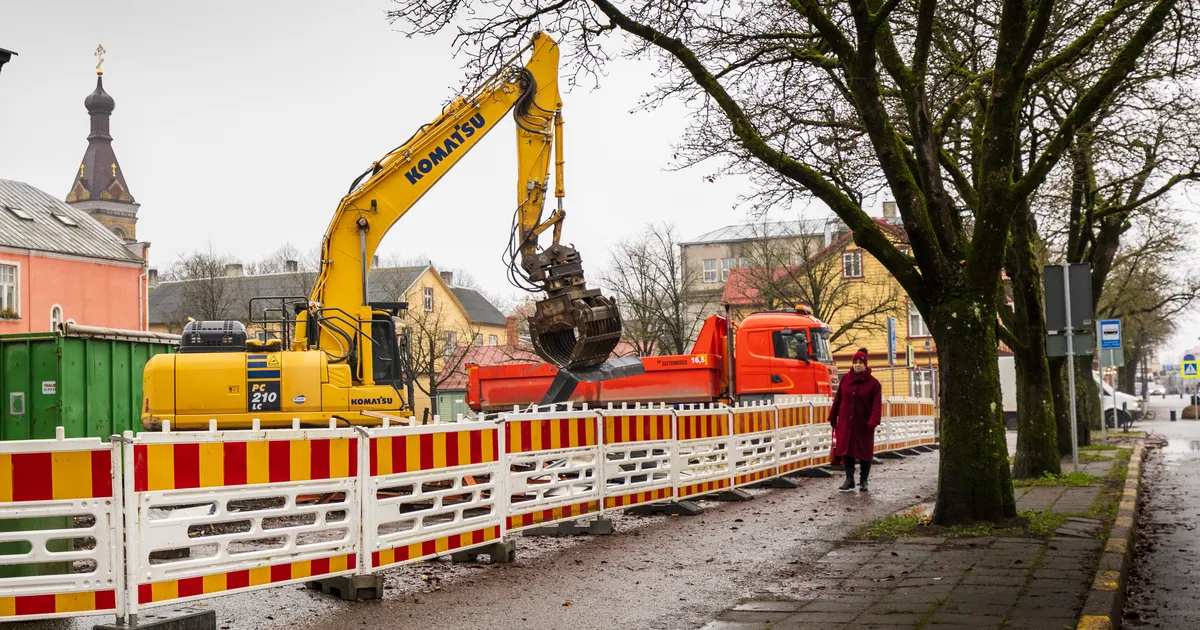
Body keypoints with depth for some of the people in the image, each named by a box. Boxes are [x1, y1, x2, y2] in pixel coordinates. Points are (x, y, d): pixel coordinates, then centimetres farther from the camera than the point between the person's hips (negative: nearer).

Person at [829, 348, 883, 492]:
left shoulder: (873, 382, -4)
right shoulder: (846, 379, 4)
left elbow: (877, 404, -11)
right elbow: (838, 399, 8)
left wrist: (873, 420, -24)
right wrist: (833, 418, 7)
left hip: (863, 424, -2)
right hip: (846, 422, 2)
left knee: (865, 452, 5)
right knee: (847, 449, 2)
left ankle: (863, 481, 14)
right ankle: (849, 480, 10)